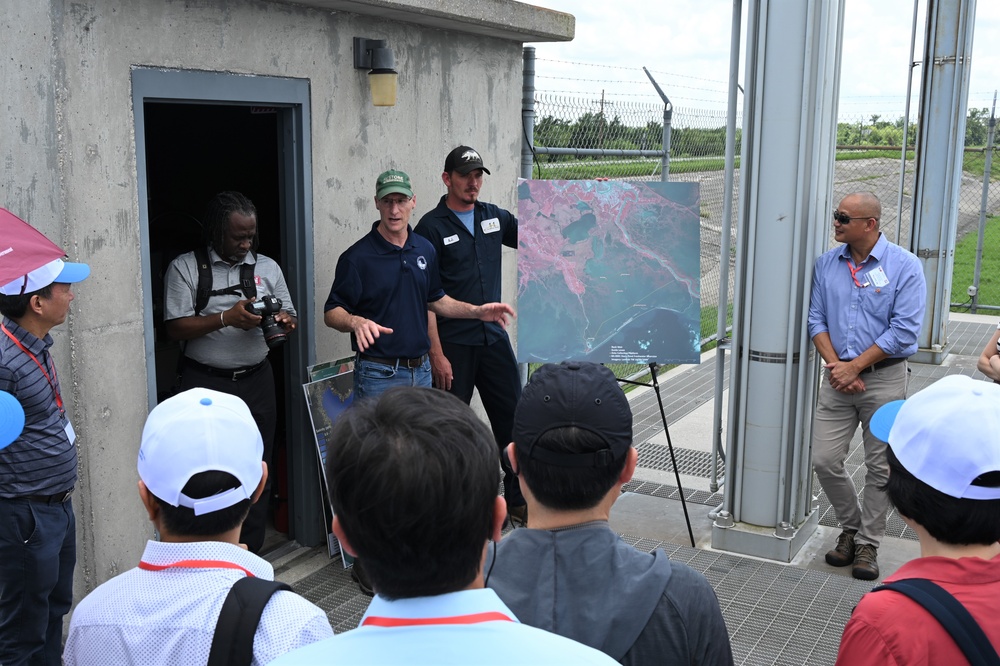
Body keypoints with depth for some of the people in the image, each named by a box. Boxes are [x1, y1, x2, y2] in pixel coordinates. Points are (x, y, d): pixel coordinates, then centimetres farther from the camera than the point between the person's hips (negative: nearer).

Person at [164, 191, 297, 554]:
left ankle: (250, 557, 18)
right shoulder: (185, 267, -1)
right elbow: (176, 327, -8)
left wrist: (284, 321, -10)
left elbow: (290, 317, 14)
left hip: (257, 381, 4)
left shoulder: (267, 267, 11)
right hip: (206, 384, -3)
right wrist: (226, 318, -19)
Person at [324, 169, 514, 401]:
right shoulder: (357, 257, -11)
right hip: (379, 374, -6)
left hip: (421, 371, 6)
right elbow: (331, 312, -11)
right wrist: (356, 322, -31)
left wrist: (476, 311, 8)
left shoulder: (425, 249, 6)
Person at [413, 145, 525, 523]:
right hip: (453, 345, -5)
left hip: (493, 338, 5)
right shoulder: (431, 227, -8)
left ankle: (518, 499, 23)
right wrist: (437, 354, -17)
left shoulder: (494, 217, 8)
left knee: (513, 417, 9)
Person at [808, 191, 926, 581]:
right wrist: (834, 363, -8)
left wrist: (855, 367, -15)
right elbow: (815, 319, 6)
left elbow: (904, 330, -13)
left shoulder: (904, 266, -8)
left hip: (884, 377, -4)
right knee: (825, 461, 1)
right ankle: (850, 527, 25)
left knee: (879, 468, 5)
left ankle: (868, 544, 20)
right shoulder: (826, 264, 5)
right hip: (838, 378, 4)